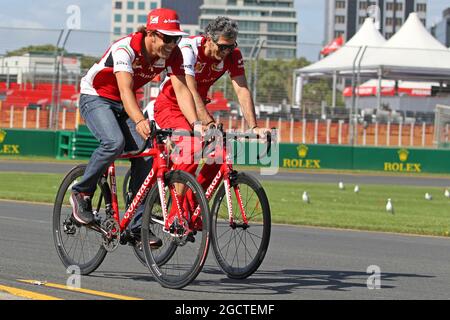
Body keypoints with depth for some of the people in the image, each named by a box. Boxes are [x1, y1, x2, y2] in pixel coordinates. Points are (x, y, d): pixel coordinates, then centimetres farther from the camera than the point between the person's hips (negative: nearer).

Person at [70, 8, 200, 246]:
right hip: (95, 98, -6)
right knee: (114, 142, -32)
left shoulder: (172, 54, -15)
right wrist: (139, 121, -62)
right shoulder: (125, 48, -33)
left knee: (145, 156, -12)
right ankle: (81, 194, -11)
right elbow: (125, 89, -45)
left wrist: (196, 124, -38)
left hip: (123, 104, 6)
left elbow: (181, 89, -22)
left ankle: (137, 226, -5)